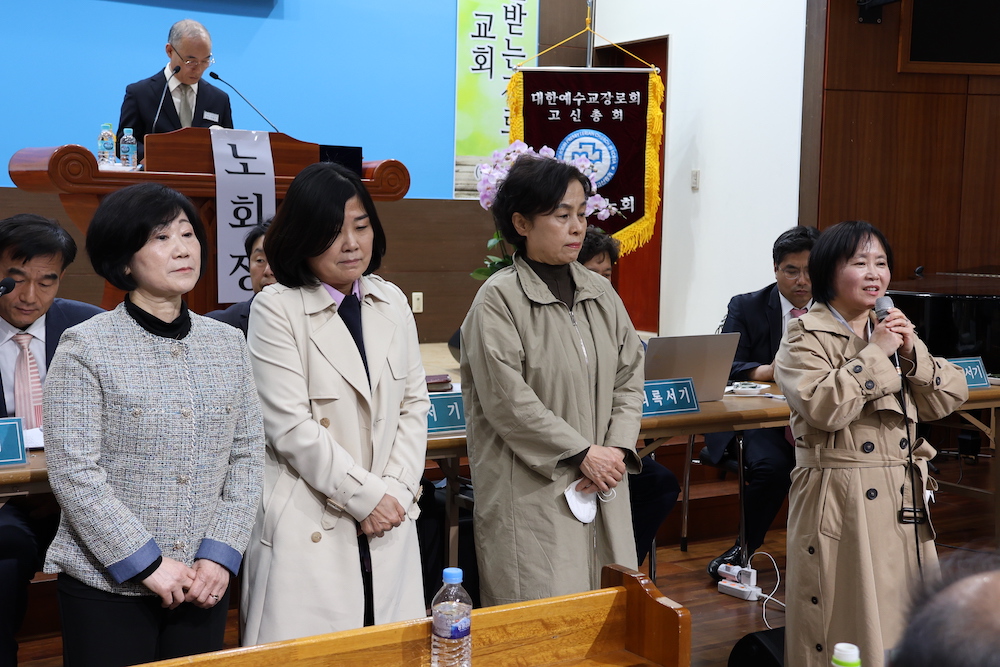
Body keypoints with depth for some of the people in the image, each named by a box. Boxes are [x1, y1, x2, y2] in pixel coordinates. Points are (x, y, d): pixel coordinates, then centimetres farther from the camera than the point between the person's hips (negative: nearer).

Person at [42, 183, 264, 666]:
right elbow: (74, 474, -12)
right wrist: (149, 564, -14)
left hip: (204, 585, 4)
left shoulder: (228, 344, 6)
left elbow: (247, 457, 5)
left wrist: (220, 555, -5)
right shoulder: (86, 347, -7)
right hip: (108, 586, -4)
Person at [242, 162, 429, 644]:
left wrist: (397, 491, -4)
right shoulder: (276, 309, -8)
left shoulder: (392, 302, 9)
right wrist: (365, 496, -11)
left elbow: (413, 405, 9)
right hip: (310, 528, -5)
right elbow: (290, 427, -13)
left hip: (388, 521, 5)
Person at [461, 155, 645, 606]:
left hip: (602, 488, 6)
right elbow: (508, 401, -14)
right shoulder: (498, 299, -9)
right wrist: (582, 453, -13)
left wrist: (618, 450, -4)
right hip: (530, 494, -6)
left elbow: (629, 379, 12)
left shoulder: (601, 294, 11)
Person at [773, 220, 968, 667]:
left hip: (903, 497, 6)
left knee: (903, 621, 10)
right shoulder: (806, 339, -7)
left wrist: (912, 353, -8)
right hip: (841, 501, -6)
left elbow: (947, 400, 7)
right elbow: (824, 407, -23)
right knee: (846, 626, 0)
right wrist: (875, 353, -16)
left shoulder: (891, 330, 13)